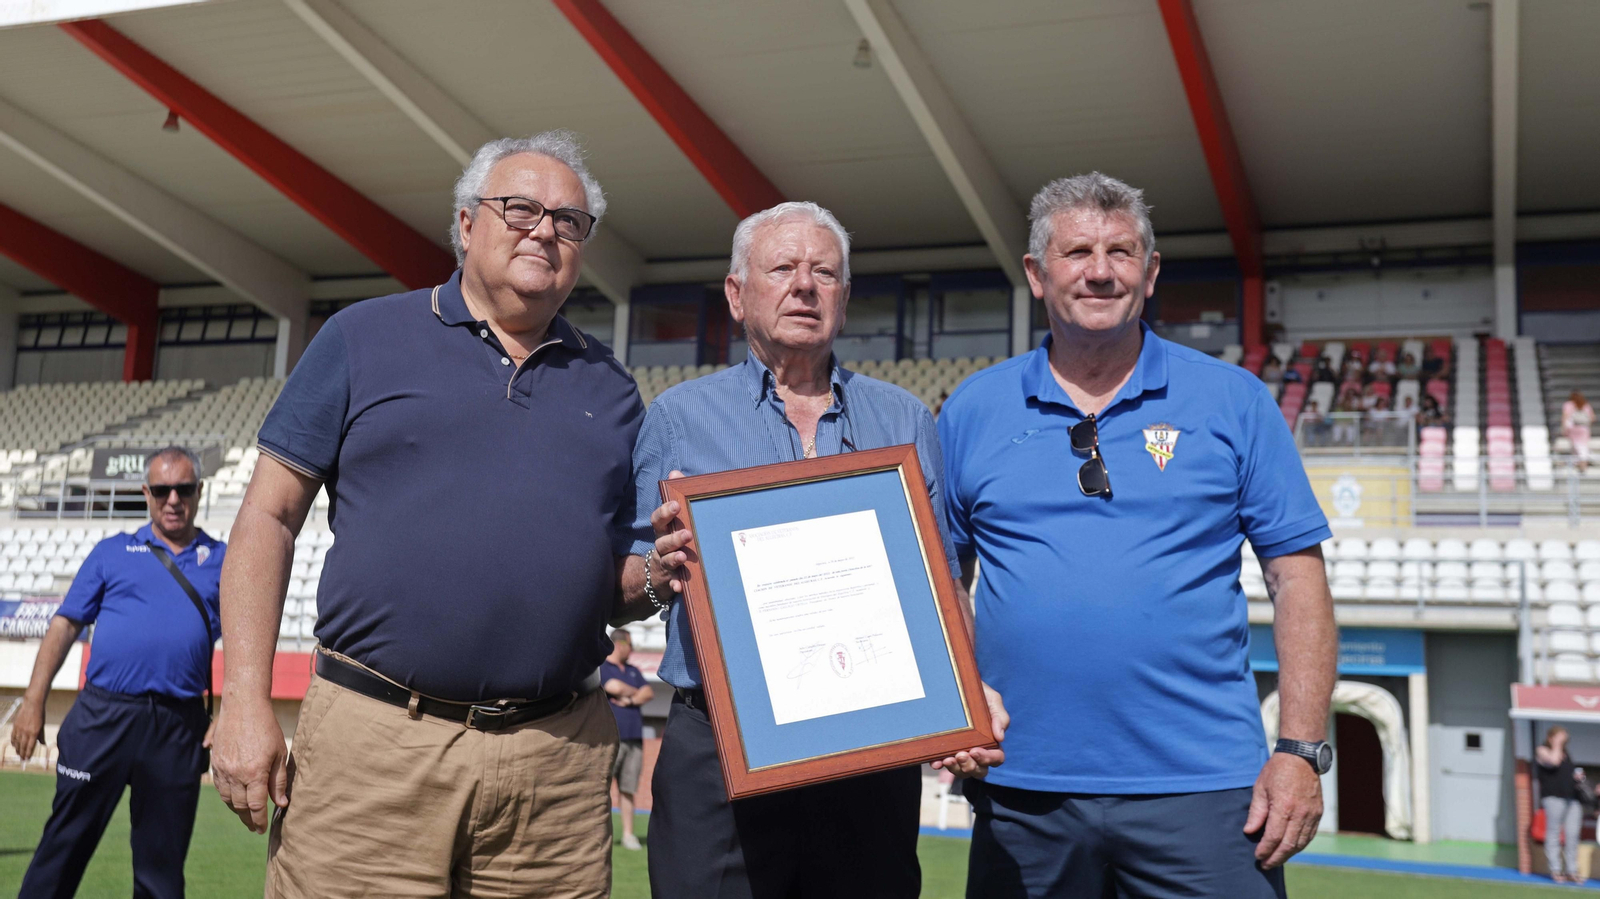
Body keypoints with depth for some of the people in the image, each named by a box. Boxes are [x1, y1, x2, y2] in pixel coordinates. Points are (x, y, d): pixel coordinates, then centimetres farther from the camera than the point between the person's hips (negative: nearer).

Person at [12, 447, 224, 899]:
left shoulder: (223, 561, 10)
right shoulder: (112, 552, 10)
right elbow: (65, 625, 8)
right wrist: (33, 703, 0)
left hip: (179, 726, 0)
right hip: (102, 715, 0)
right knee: (64, 847, 4)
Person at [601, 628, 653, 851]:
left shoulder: (633, 671, 23)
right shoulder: (600, 668, 3)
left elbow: (649, 694, 13)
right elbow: (614, 687, -12)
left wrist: (629, 700, -6)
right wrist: (636, 692, 6)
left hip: (634, 737, 6)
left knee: (628, 789, 4)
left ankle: (628, 834, 5)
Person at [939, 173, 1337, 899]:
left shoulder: (1234, 402, 3)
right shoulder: (973, 411, 7)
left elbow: (1297, 579, 2)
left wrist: (1301, 751, -6)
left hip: (1202, 786, -1)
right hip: (1021, 791, 2)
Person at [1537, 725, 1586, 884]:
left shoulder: (1565, 753, 24)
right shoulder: (1542, 750, 4)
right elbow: (1553, 761, -16)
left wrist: (1577, 776, 12)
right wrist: (1556, 744, -5)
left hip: (1572, 797, 6)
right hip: (1553, 797, -6)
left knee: (1572, 835, 1)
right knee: (1554, 834, -4)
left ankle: (1571, 871, 6)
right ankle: (1556, 870, 0)